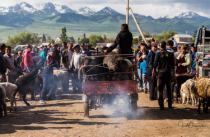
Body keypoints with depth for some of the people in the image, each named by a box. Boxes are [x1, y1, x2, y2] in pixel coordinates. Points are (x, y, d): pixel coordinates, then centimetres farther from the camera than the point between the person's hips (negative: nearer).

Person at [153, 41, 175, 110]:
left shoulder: (158, 54, -6)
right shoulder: (170, 54, 1)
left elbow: (155, 64, -6)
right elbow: (172, 65, 5)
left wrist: (154, 71, 5)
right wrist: (172, 73, 15)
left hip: (161, 73, -2)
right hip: (168, 73, 3)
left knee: (160, 89, 2)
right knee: (168, 89, 13)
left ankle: (161, 105, -1)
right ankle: (169, 104, 18)